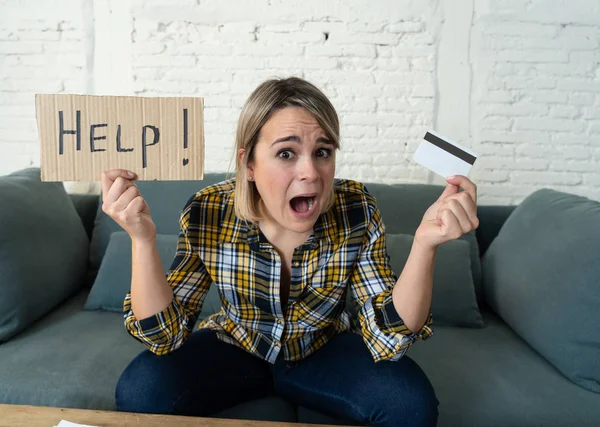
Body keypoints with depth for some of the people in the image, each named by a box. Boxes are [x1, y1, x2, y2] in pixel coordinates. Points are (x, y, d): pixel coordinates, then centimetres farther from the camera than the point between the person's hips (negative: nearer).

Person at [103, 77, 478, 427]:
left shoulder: (356, 211, -22)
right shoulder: (208, 215, -22)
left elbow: (389, 336, -22)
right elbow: (164, 334, -20)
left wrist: (425, 243, -38)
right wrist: (143, 239, -36)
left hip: (325, 351, 1)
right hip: (235, 349, 0)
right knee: (141, 391, -25)